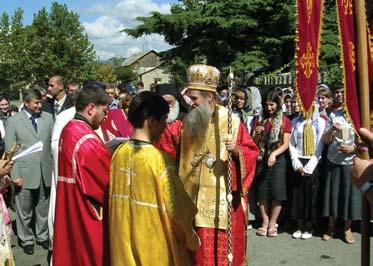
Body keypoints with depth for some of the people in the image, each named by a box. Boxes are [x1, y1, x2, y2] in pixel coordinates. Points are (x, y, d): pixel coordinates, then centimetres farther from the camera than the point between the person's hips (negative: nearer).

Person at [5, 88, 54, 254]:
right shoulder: (13, 121, -2)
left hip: (45, 171, 2)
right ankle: (26, 240, 25)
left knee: (43, 207, 13)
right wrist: (15, 175, -7)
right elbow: (9, 151, -2)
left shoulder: (48, 118, 4)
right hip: (25, 173, -2)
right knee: (24, 210, 8)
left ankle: (42, 236, 30)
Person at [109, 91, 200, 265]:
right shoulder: (159, 159, -22)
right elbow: (176, 208, -18)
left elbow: (114, 197, 7)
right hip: (156, 244, -6)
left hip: (123, 239, 6)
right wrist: (191, 239, -2)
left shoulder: (119, 153, -4)